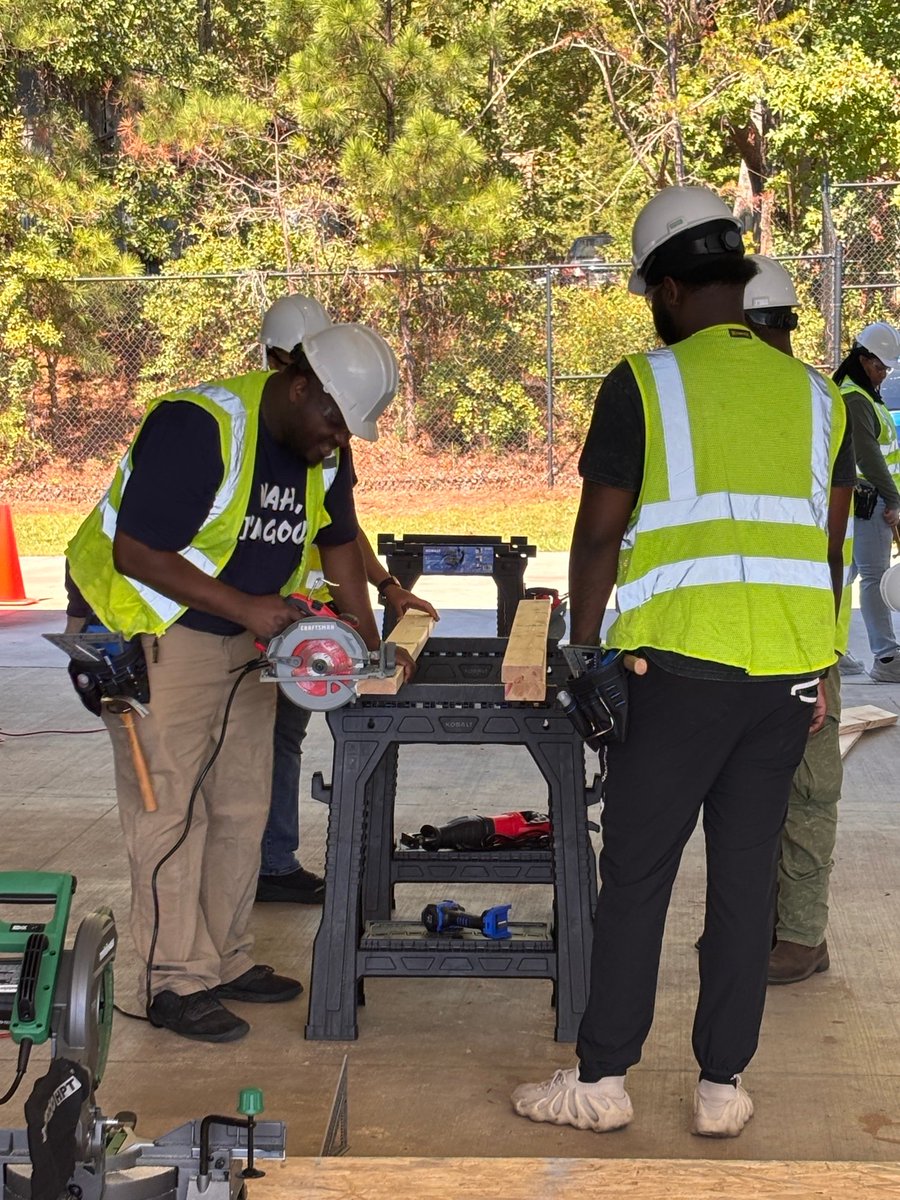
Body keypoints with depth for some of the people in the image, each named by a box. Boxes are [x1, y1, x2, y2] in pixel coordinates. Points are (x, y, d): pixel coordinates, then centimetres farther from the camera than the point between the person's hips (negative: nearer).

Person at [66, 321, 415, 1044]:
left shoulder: (324, 448, 0)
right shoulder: (198, 427, -25)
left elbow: (337, 538, 14)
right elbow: (136, 554, -27)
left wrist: (369, 639, 4)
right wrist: (244, 607, -29)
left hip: (248, 634, 8)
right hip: (156, 630, -8)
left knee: (243, 806, 11)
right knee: (170, 808, -5)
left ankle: (227, 961, 23)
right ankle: (176, 984, 4)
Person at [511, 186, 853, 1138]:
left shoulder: (644, 384, -5)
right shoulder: (814, 394, 10)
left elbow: (599, 533, -5)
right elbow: (829, 546, 13)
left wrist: (584, 654, 5)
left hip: (680, 666, -4)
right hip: (790, 669, 5)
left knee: (635, 876, 5)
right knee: (746, 875, 10)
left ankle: (602, 1081, 13)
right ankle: (723, 1086, 16)